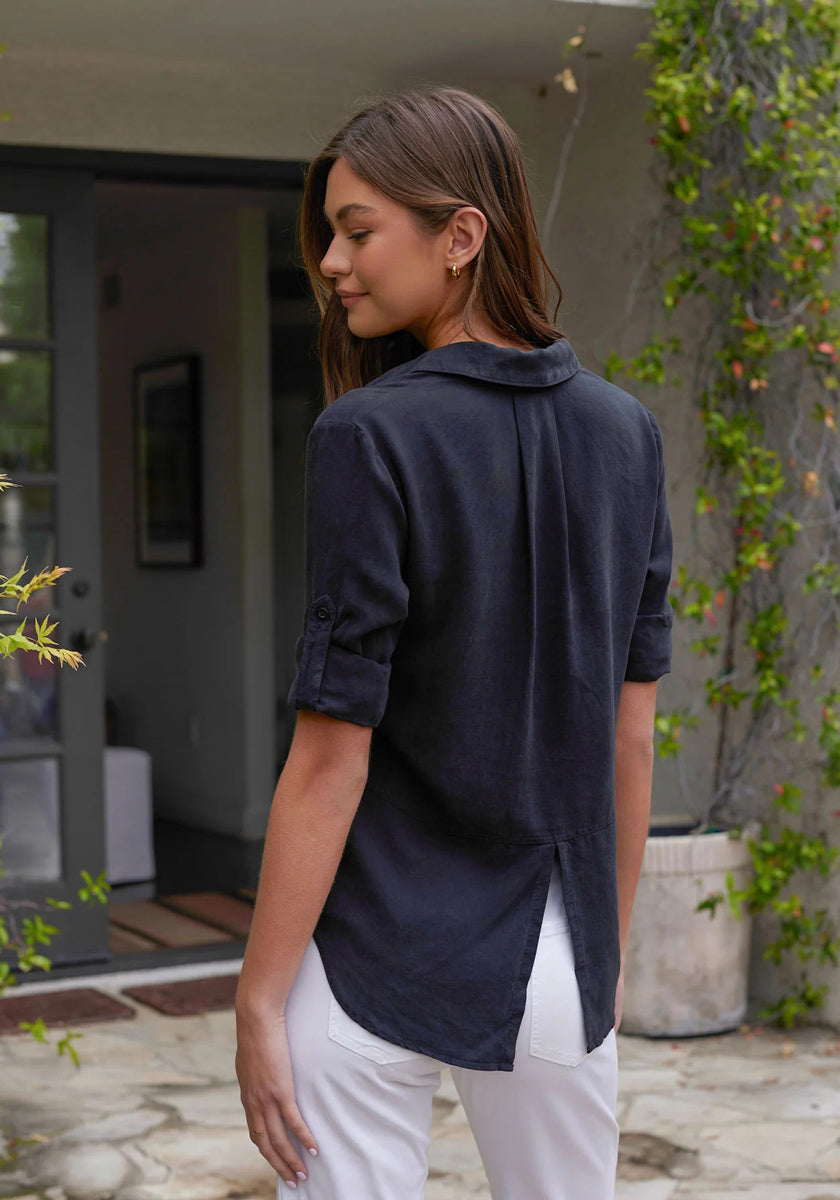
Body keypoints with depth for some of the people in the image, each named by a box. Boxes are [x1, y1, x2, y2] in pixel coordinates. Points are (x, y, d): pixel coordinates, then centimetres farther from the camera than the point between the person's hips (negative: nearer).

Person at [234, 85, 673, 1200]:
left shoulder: (371, 436, -13)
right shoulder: (626, 432, 2)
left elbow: (332, 756, -14)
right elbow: (633, 733, 7)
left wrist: (258, 997, -6)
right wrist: (609, 957, 17)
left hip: (379, 961, -5)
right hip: (557, 962, 5)